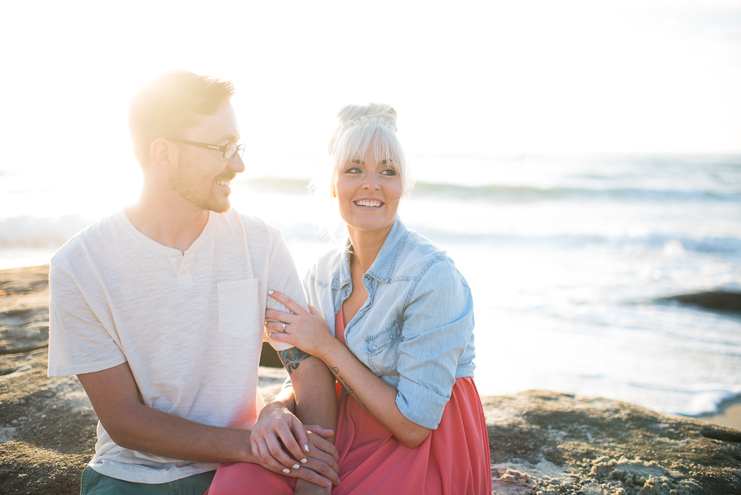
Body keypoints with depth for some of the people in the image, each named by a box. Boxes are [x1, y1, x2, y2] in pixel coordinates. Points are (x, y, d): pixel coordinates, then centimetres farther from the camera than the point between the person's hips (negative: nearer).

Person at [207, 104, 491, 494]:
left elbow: (414, 425, -19)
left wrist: (328, 348, -16)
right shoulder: (322, 276, 1)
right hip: (349, 434, 5)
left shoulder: (433, 276, -20)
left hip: (427, 451, -5)